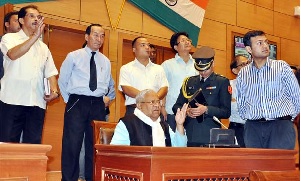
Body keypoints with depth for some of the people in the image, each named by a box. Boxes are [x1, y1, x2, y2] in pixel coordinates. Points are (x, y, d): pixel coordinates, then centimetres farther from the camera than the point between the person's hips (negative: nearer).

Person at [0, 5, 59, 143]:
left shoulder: (43, 47, 21)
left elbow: (50, 72, 17)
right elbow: (13, 55, -16)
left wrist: (54, 91, -2)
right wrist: (35, 36, -20)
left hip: (37, 102, 4)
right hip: (12, 101, -4)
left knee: (33, 145, 3)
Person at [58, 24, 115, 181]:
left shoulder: (106, 61, 14)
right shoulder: (73, 56, 3)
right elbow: (62, 81, 7)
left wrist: (107, 98, 8)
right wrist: (70, 100, 5)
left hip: (98, 105, 4)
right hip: (77, 103, -4)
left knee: (95, 144, 6)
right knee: (72, 143, -8)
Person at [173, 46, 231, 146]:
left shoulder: (222, 82, 6)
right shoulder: (189, 82, 17)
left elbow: (226, 112, -1)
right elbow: (176, 107, 16)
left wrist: (206, 110, -16)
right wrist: (186, 111, -6)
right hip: (189, 136, 3)